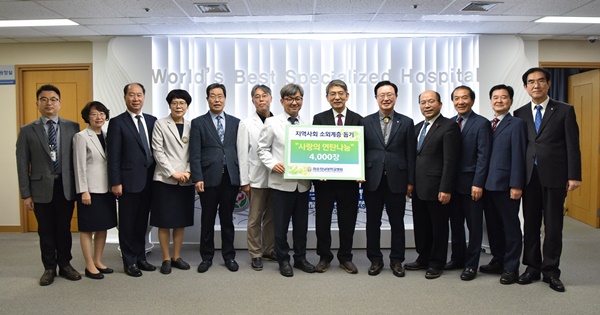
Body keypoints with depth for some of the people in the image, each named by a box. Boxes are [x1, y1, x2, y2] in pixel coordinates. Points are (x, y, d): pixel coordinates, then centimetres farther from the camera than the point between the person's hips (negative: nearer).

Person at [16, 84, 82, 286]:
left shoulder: (73, 127, 2)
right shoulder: (27, 131, 1)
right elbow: (22, 164, 1)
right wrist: (25, 194, -3)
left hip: (66, 187, 0)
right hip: (41, 189, 0)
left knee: (64, 229, 12)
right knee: (46, 231, 10)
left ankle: (65, 265, 27)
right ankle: (49, 268, 25)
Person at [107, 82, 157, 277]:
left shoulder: (152, 121, 9)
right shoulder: (117, 122, -5)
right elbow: (113, 156, -8)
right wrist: (115, 182, -12)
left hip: (148, 180, 4)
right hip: (129, 181, -4)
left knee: (142, 222, 15)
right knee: (127, 224, 7)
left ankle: (140, 257, 27)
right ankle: (129, 262, 19)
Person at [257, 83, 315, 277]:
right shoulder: (272, 123, 0)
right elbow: (263, 149, 1)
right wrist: (273, 164, -15)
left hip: (303, 182, 3)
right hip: (281, 182, -3)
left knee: (301, 224, 13)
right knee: (281, 224, 7)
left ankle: (300, 258, 29)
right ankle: (283, 260, 22)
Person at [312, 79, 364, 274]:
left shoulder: (358, 120, 4)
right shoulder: (319, 119, 3)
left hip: (349, 178, 1)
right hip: (324, 178, 0)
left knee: (348, 220, 10)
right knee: (323, 220, 9)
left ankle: (345, 258, 25)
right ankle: (324, 257, 24)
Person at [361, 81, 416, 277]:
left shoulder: (406, 123, 4)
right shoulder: (366, 122, 5)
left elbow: (411, 155, 2)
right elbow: (361, 151, 5)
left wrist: (410, 181, -1)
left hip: (397, 180, 0)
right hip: (372, 180, 1)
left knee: (397, 223, 8)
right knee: (373, 222, 8)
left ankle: (396, 260, 22)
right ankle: (375, 259, 22)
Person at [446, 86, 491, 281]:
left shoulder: (481, 124, -6)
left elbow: (483, 156, -11)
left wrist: (478, 184, -16)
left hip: (471, 184, -5)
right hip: (452, 183, 5)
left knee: (474, 226, 6)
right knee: (455, 223, 15)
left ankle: (471, 265, 16)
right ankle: (458, 258, 29)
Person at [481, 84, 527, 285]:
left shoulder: (516, 124, -4)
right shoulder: (487, 125, 14)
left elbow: (518, 156, -11)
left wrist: (516, 185, -16)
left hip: (506, 185, -6)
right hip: (489, 184, 6)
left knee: (511, 227, 5)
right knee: (493, 226, 13)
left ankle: (511, 268, 15)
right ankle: (498, 261, 26)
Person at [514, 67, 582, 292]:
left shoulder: (564, 111, 2)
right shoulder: (520, 114, 8)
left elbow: (572, 145, -2)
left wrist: (574, 176, -7)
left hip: (554, 176, -2)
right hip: (529, 176, 2)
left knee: (553, 225, 5)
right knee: (530, 223, 9)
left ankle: (550, 271, 17)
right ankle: (532, 267, 22)